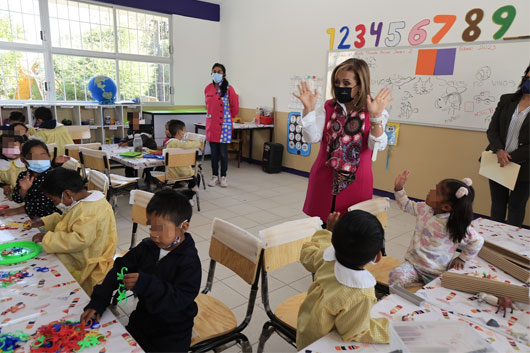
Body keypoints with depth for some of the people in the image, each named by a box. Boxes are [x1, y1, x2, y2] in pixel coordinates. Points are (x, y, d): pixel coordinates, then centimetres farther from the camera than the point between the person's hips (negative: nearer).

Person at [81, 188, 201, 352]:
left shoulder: (189, 261, -26)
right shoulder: (147, 246, -7)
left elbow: (180, 299, -34)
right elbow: (119, 270, -2)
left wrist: (146, 284, -44)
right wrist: (98, 301, -11)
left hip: (172, 331, -5)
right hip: (143, 318, 6)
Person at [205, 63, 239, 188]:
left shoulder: (228, 89, -6)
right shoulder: (208, 88, 7)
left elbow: (235, 106, 0)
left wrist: (229, 117, 8)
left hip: (224, 124, -4)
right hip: (211, 124, 4)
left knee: (223, 152, 2)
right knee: (214, 152, 8)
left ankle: (223, 177, 13)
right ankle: (215, 176, 19)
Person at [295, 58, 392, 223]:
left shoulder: (375, 113, -2)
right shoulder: (327, 109, 4)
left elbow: (378, 146, -14)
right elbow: (312, 138, -6)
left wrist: (375, 116, -27)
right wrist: (308, 109, -17)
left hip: (356, 183, -1)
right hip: (323, 180, 2)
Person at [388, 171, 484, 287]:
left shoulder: (454, 225, -18)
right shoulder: (424, 209, -3)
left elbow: (478, 240, -7)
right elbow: (406, 205, 15)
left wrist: (462, 259, -1)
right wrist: (398, 188, 3)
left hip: (435, 273, -3)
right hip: (412, 263, 3)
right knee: (396, 276, -23)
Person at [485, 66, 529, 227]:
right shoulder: (507, 100, 5)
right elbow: (492, 129, 1)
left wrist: (511, 158, -17)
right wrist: (499, 150, -15)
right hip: (498, 162, 3)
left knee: (516, 207, 10)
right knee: (497, 204, 15)